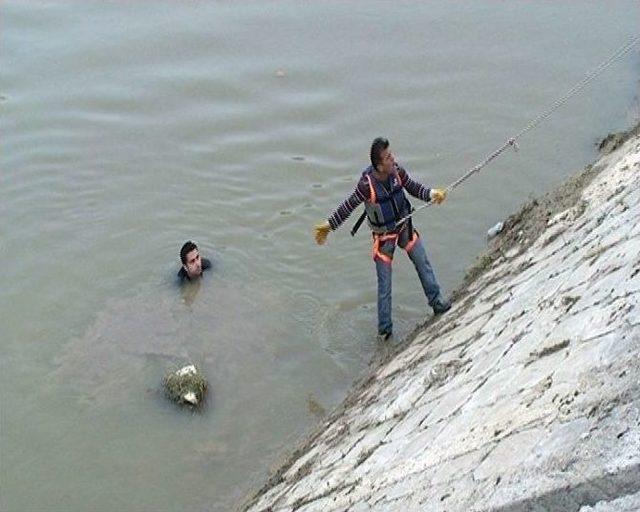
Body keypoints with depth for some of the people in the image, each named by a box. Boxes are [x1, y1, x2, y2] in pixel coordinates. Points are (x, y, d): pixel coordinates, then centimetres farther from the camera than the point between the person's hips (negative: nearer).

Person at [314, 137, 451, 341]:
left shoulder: (398, 172, -18)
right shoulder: (366, 185, -29)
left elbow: (415, 188, -2)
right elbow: (347, 207, -15)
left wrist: (432, 193, -19)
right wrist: (328, 225, -12)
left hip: (404, 226, 4)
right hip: (383, 236, -4)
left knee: (423, 263, 12)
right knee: (384, 284, 5)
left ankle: (437, 302, 33)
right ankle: (384, 329, 20)